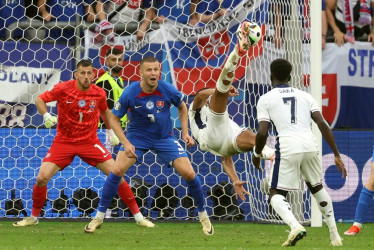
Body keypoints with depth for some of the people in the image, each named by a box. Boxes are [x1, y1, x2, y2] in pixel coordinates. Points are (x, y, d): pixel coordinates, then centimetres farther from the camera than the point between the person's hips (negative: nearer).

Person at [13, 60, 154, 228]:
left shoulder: (99, 94, -6)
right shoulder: (63, 88, -13)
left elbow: (104, 111, 16)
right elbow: (40, 99, -4)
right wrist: (46, 116, -21)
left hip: (90, 142, 1)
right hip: (63, 142, -1)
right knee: (42, 178, -14)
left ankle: (138, 216, 2)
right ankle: (34, 217, 10)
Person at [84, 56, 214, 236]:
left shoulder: (167, 90, -17)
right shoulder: (130, 93, -21)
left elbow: (182, 107, 6)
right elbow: (114, 119, -9)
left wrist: (185, 132, -2)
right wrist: (126, 143, -20)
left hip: (165, 137, 1)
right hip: (137, 137, -1)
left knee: (189, 174, -10)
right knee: (117, 170, -20)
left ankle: (203, 216, 14)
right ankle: (99, 217, -5)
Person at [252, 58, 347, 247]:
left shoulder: (265, 99, 11)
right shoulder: (304, 96, 19)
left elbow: (262, 132, 1)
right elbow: (322, 124, 8)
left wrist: (256, 155, 19)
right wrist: (336, 155, 8)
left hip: (287, 146, -4)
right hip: (310, 145, 4)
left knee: (276, 194, 8)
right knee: (317, 188, 26)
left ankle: (295, 226, -21)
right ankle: (334, 235, 24)